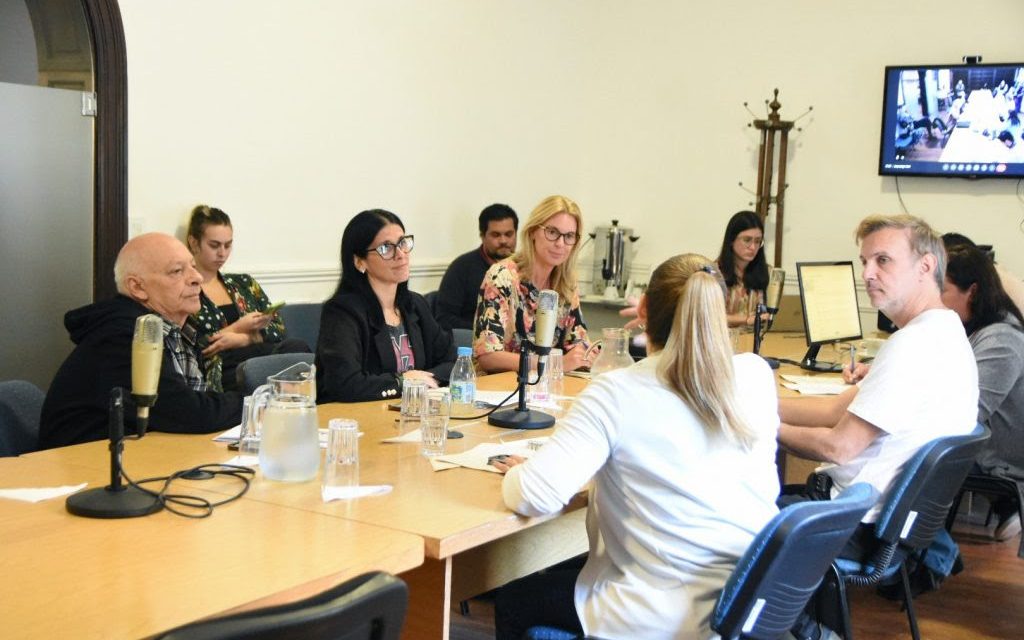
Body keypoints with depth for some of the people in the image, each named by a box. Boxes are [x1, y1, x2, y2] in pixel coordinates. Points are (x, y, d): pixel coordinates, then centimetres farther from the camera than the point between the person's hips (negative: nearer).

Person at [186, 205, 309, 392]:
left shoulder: (243, 283, 24)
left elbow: (278, 329, 13)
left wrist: (241, 339, -5)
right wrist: (238, 328, -4)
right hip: (217, 374, -5)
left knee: (297, 347, -31)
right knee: (296, 350, -33)